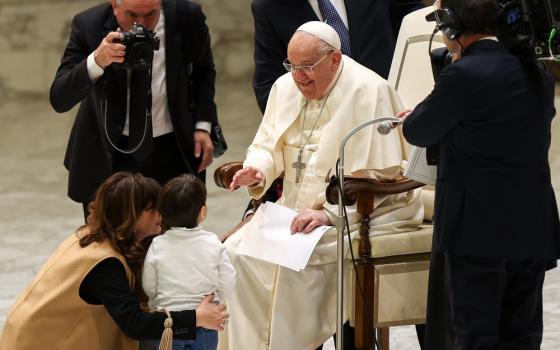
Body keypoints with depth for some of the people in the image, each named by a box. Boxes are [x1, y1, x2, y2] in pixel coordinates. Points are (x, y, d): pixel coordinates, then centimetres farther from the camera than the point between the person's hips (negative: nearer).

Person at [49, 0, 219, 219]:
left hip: (173, 153, 1)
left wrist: (203, 125, -1)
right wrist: (96, 62, -39)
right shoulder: (89, 26, -17)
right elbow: (59, 99, -22)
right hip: (109, 158, -1)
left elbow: (203, 72, 9)